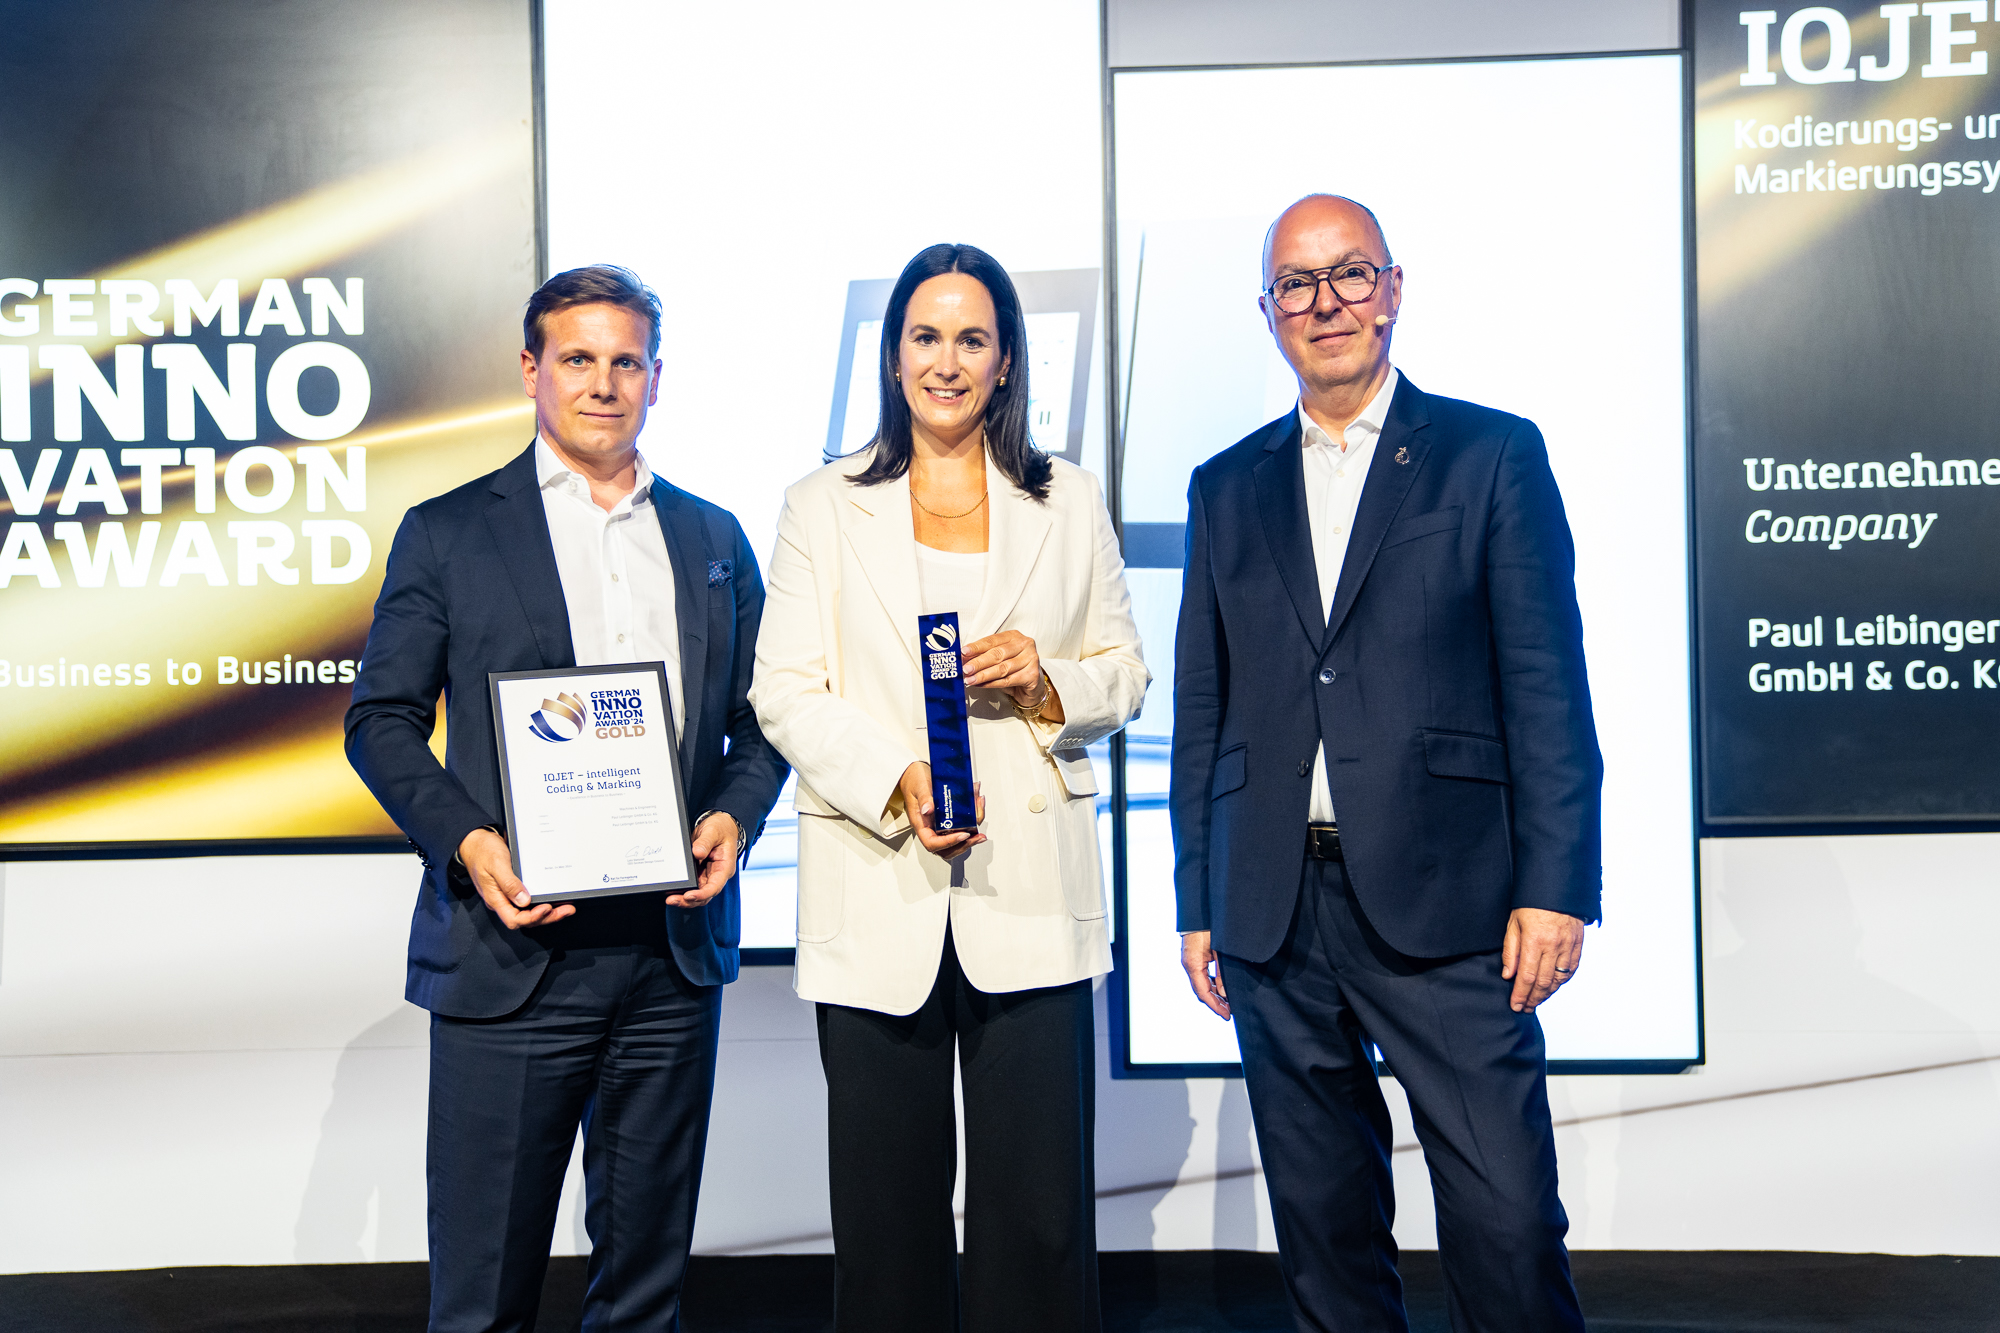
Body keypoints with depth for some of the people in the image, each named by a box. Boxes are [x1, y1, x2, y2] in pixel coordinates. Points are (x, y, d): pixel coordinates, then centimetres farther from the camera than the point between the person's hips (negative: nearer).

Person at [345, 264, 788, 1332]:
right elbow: (381, 719, 1)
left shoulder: (713, 539, 13)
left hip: (677, 941, 3)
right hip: (512, 950, -3)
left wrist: (735, 815, -4)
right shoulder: (447, 533, 3)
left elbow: (758, 717, 15)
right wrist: (465, 840, -15)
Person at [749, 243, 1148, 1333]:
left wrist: (1046, 681, -9)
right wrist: (896, 782, -14)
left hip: (1031, 891, 1)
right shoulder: (822, 508, 10)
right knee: (889, 1211, 6)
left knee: (1041, 1212, 1)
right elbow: (784, 693, 2)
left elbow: (1125, 675, 13)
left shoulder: (1068, 503, 13)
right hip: (876, 902, 0)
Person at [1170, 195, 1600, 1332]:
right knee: (1324, 1228, 11)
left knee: (1509, 1222, -3)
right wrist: (1197, 905, 11)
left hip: (1446, 904, -3)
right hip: (1274, 917, 3)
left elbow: (1548, 687, -1)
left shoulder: (1494, 456, 5)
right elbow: (1202, 712, 14)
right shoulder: (1228, 489, 14)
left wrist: (1556, 888, -8)